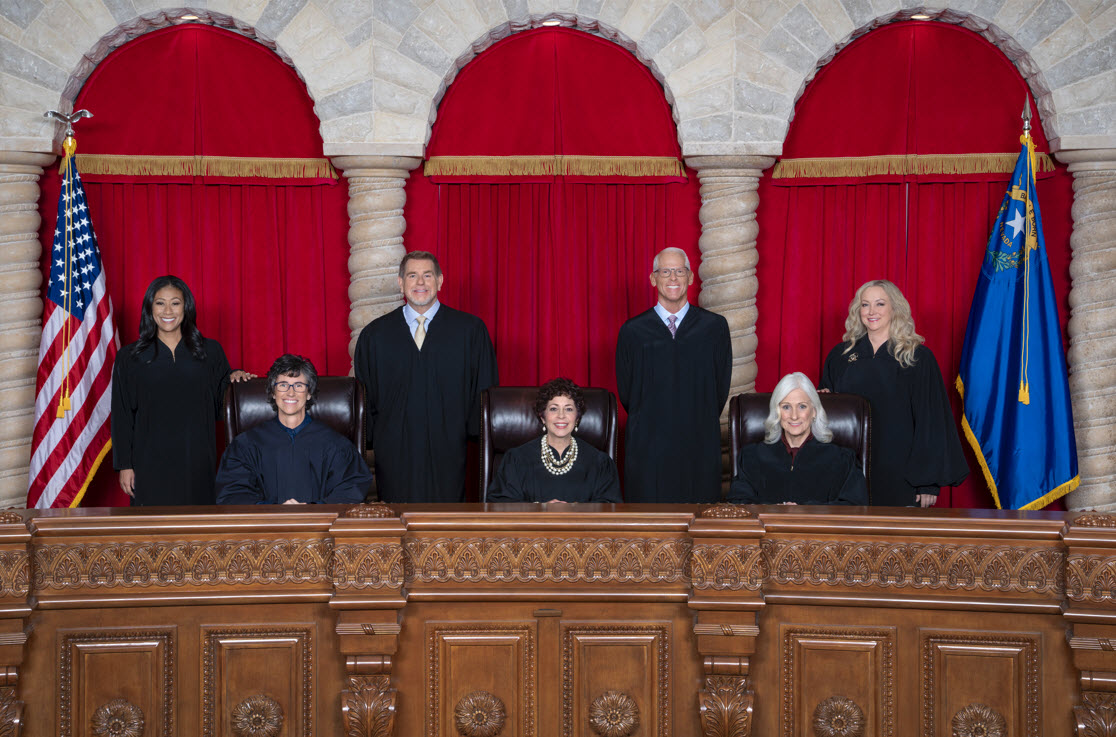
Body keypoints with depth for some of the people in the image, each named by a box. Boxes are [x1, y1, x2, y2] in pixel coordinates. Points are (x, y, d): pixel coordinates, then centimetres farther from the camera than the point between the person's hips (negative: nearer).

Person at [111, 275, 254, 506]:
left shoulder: (210, 351, 8)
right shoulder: (130, 358, 6)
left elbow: (221, 402, 15)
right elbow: (122, 417, 5)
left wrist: (234, 377, -4)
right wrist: (124, 465, 0)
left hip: (197, 461, 1)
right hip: (151, 464, -1)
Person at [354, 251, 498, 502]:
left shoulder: (470, 329, 5)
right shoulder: (374, 335, 10)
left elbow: (485, 394, 5)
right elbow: (364, 398, 12)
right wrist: (370, 444, 4)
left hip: (450, 451, -1)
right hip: (394, 452, 1)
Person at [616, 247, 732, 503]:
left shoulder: (714, 327, 2)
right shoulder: (633, 332, 2)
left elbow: (721, 386, 7)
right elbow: (626, 391, 9)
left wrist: (698, 424, 8)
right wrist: (648, 422, 10)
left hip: (699, 444, 0)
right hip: (648, 445, 0)